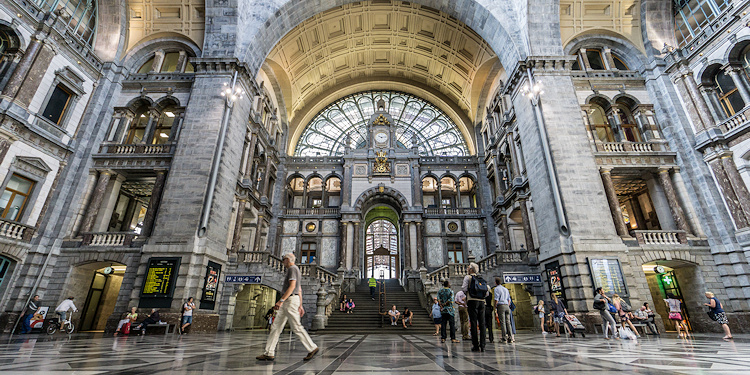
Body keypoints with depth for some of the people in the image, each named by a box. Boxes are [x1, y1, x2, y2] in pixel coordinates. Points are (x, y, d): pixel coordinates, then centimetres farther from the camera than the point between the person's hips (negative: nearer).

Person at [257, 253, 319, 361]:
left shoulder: (292, 268, -10)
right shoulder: (296, 271, 21)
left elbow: (292, 286, -22)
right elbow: (299, 290, 21)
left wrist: (281, 301, -24)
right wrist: (300, 305, 22)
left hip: (291, 300, -10)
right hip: (288, 302, 10)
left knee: (296, 327, -7)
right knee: (276, 326, 8)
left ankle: (312, 348, 1)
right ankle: (269, 353, 11)